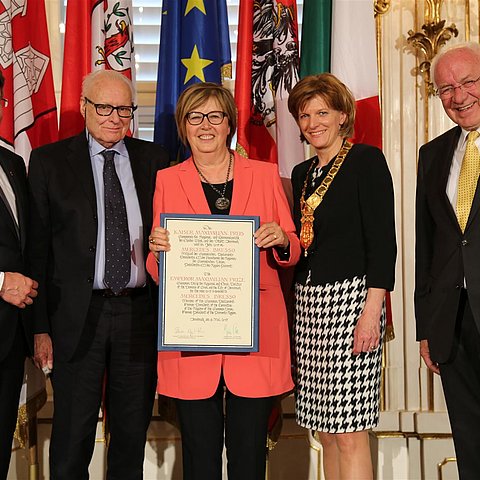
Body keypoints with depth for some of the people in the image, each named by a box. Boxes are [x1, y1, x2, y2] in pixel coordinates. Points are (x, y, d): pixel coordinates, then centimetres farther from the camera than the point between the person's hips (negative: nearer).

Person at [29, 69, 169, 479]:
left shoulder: (153, 159, 6)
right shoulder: (49, 161, 1)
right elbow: (38, 247, -1)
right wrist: (41, 326, -5)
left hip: (140, 311, 2)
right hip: (77, 316, -2)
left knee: (133, 432, 15)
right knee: (72, 435, 7)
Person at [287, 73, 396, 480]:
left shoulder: (366, 160, -3)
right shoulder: (302, 174, 18)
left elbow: (382, 240, -10)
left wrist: (371, 310, -17)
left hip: (350, 297, -7)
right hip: (307, 301, 7)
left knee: (349, 431, -6)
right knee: (326, 429, 9)